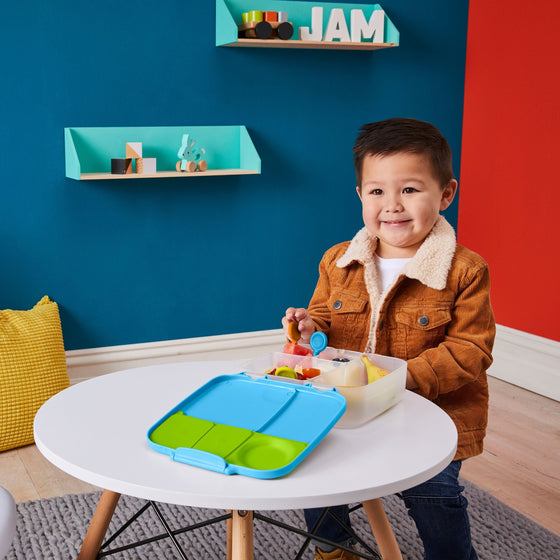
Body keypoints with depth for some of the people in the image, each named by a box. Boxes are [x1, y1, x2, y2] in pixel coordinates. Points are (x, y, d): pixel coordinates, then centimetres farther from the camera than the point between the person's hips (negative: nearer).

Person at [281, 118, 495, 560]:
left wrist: (409, 375, -26)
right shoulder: (338, 263, -1)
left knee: (432, 494, -5)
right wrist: (311, 324, -11)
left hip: (433, 413, -4)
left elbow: (470, 350, -14)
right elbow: (325, 316, 13)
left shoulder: (464, 271, -14)